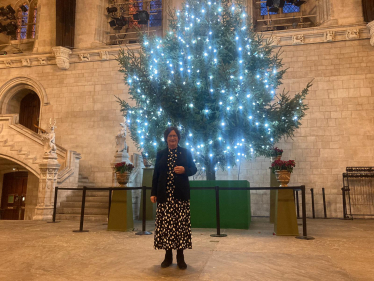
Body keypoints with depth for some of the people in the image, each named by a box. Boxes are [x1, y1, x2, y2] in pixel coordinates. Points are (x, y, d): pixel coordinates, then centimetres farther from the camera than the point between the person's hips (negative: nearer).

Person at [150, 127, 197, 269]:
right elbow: (156, 174, 10)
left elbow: (193, 169, 9)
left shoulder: (185, 153, 8)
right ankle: (168, 256, 14)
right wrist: (153, 193, 3)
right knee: (165, 224, 1)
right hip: (164, 195, 1)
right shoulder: (160, 154, 12)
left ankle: (180, 257, 11)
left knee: (181, 224, -1)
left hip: (181, 195, -1)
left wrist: (184, 170, -13)